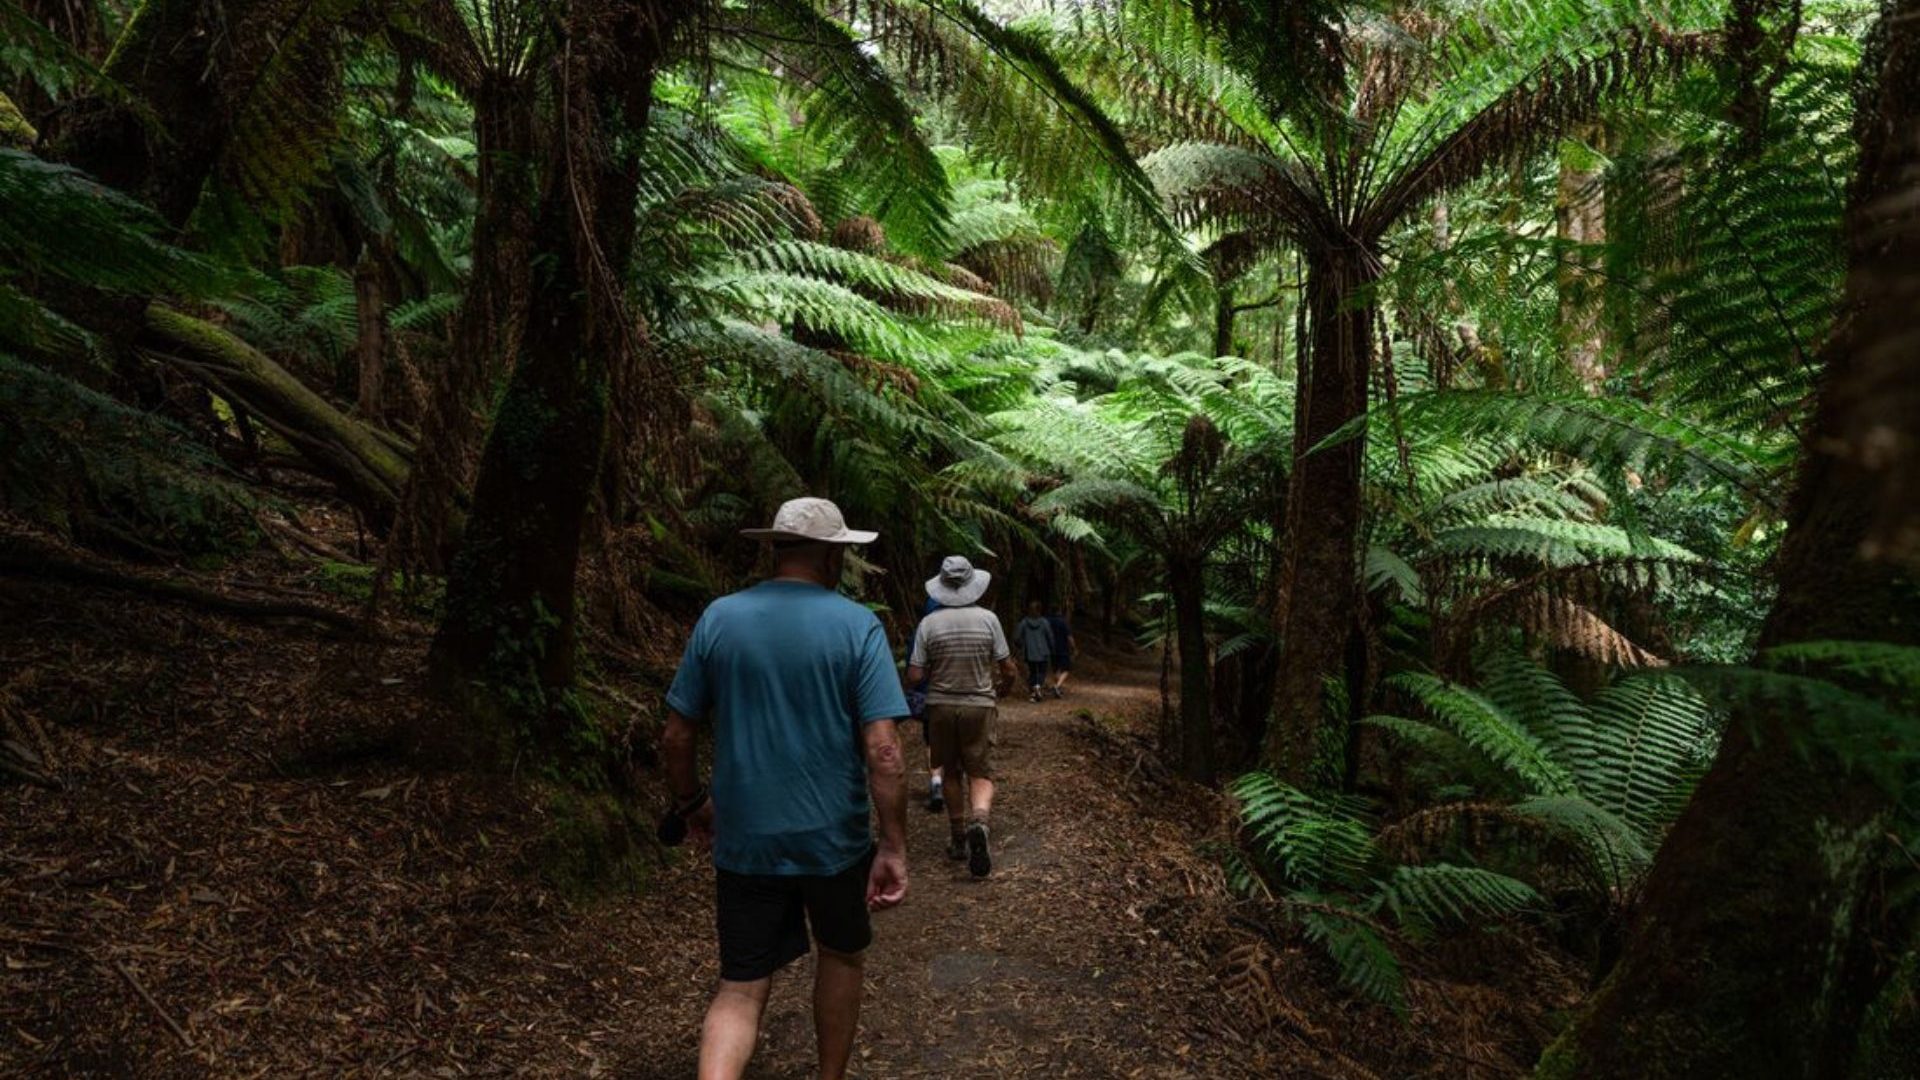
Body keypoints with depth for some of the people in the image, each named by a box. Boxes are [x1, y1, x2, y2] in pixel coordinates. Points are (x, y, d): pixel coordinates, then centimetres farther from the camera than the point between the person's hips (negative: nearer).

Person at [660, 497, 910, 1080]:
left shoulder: (719, 617, -3)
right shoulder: (857, 625, -11)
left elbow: (675, 736, 1)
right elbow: (884, 752, -18)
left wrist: (691, 805, 17)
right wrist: (894, 847, -10)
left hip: (744, 841, 1)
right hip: (834, 837, -1)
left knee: (741, 986, 10)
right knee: (840, 957, 24)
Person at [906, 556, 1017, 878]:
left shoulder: (929, 623, -8)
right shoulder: (987, 619, -6)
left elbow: (914, 675, -9)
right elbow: (1008, 669, -2)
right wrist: (1002, 688, 19)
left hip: (941, 707, 1)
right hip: (979, 706, -1)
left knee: (951, 773, 16)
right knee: (981, 773, 3)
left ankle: (958, 839, 23)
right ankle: (978, 822, -24)